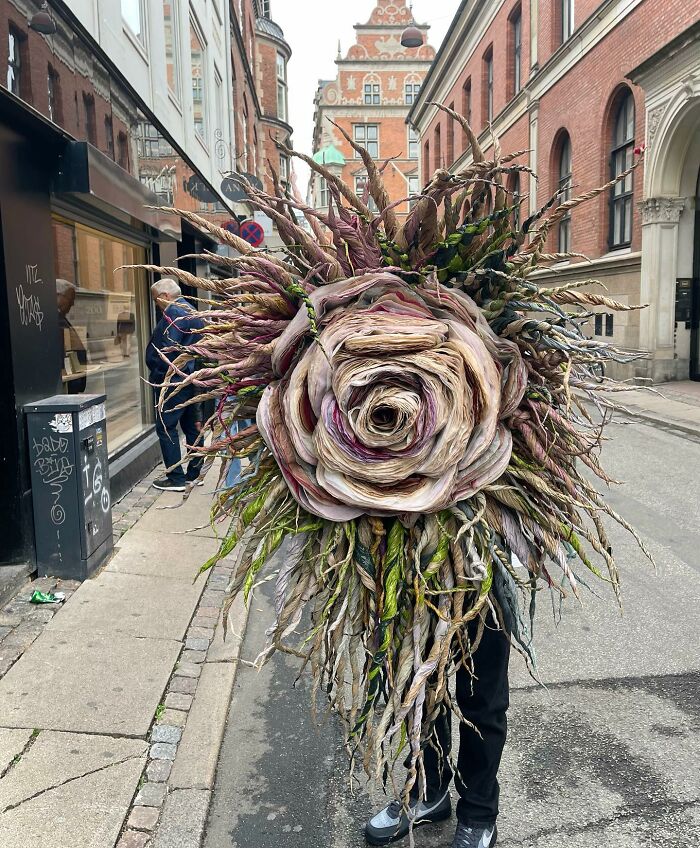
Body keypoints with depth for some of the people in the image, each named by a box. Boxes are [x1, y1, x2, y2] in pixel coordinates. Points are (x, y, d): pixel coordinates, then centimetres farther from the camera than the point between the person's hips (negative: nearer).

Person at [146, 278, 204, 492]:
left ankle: (176, 478, -2)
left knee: (166, 427, -3)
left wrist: (156, 376, -10)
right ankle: (194, 473, 22)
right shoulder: (191, 312, 16)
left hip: (175, 380, -10)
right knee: (192, 426, 14)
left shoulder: (173, 313, -14)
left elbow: (167, 350, -21)